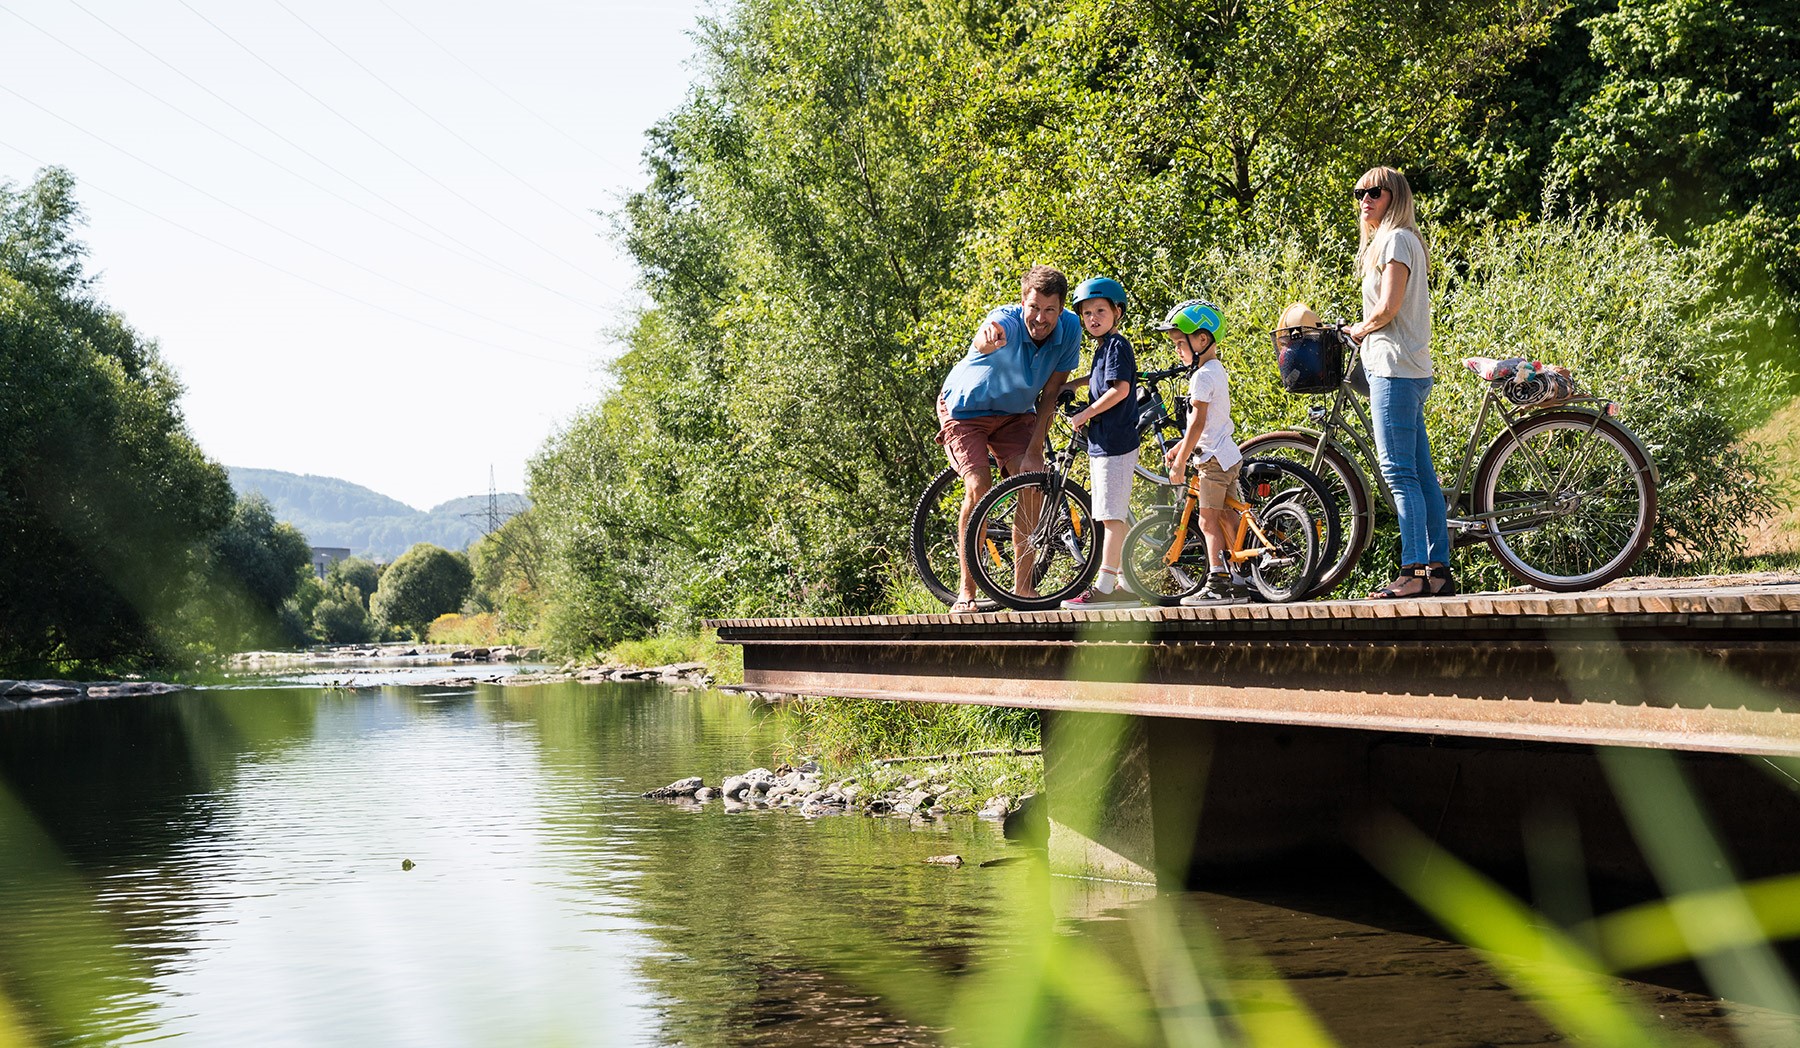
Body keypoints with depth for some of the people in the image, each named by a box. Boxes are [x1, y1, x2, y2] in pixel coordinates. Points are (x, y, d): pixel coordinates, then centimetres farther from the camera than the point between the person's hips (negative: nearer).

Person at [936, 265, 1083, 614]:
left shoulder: (1069, 329, -20)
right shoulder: (1007, 321, -33)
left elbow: (1050, 394, -13)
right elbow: (986, 338, -59)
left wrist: (1034, 449, -18)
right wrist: (986, 339, -84)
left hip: (1015, 412, 4)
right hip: (965, 408, -4)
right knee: (979, 487, -21)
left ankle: (1022, 588, -2)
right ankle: (966, 592, -10)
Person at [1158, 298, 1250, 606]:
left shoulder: (1202, 376, -16)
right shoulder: (1218, 371, 15)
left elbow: (1197, 423, -20)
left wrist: (1180, 462, -16)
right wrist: (1179, 448, 20)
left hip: (1213, 458, -10)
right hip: (1228, 454, 10)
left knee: (1208, 521, -6)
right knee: (1226, 519, 12)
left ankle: (1218, 583, -4)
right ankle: (1238, 581, 15)